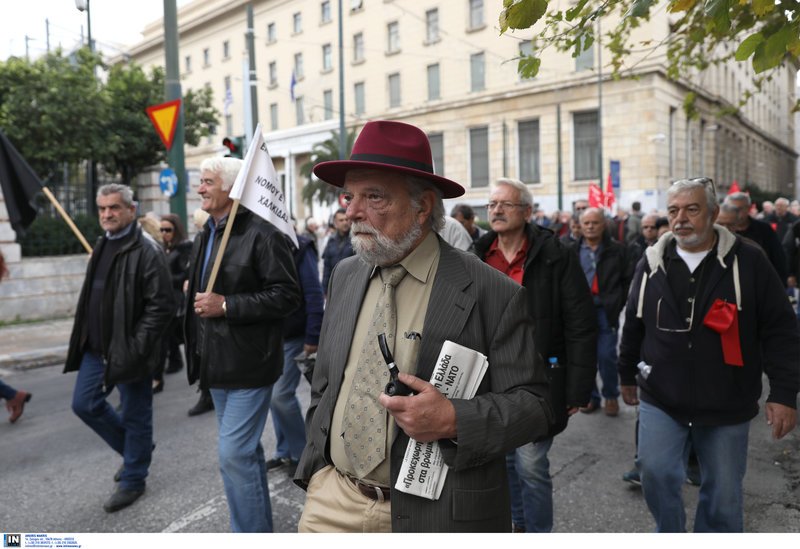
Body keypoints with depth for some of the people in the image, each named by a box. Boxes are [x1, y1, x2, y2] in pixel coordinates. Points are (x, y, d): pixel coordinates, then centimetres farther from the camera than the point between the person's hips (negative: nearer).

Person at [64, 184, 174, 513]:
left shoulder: (147, 251, -16)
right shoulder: (102, 245, 12)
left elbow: (162, 306, -20)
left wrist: (133, 348, -22)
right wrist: (86, 338, 14)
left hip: (129, 351, -8)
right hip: (97, 347, 9)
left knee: (134, 416, 5)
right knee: (84, 404, 14)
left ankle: (133, 480, 25)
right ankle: (135, 449, 34)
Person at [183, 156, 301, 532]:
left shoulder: (262, 234, -16)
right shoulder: (205, 236, 14)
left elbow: (287, 295, -22)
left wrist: (226, 305, -23)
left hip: (248, 364, -9)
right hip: (218, 362, 9)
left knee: (234, 454, -8)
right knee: (243, 451, 20)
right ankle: (256, 527, 37)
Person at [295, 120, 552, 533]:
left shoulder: (492, 294, -14)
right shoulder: (344, 276, 2)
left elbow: (534, 404, -10)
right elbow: (323, 386, 10)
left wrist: (454, 420, -24)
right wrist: (314, 464, 10)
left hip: (435, 511, -3)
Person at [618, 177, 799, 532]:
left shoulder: (747, 261, -6)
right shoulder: (653, 263, 1)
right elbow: (633, 326, 11)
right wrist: (627, 375, 17)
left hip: (726, 405, -1)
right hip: (660, 398, 1)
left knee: (723, 493, 11)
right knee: (656, 473, -6)